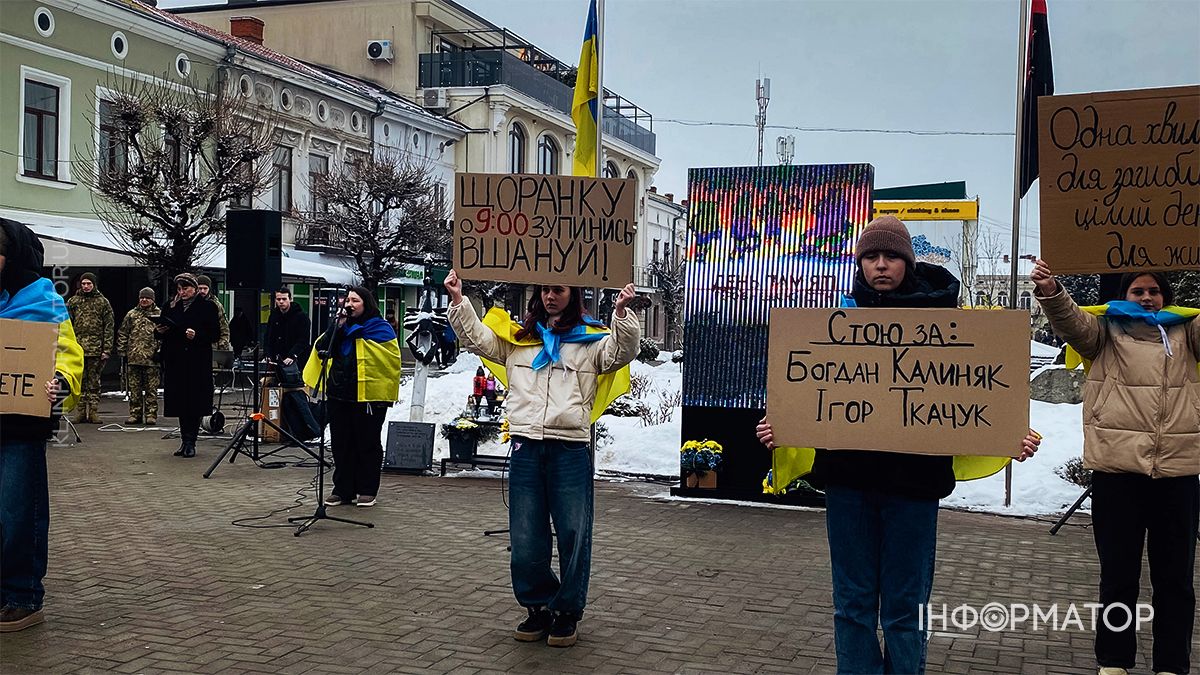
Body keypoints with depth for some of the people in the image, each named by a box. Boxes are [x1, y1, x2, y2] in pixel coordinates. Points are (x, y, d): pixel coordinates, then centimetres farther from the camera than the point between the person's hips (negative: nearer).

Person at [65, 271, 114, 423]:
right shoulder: (73, 301, 10)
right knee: (79, 381, 3)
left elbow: (109, 327, 3)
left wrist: (107, 349, -5)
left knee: (94, 382, 3)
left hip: (96, 349, -1)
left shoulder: (103, 302, 6)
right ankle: (80, 412, 7)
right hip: (77, 347, 1)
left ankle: (93, 412, 6)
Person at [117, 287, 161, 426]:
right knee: (134, 388, 6)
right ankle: (135, 414, 12)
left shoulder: (159, 314, 4)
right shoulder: (131, 314, 12)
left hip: (151, 358, -3)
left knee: (151, 389, 1)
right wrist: (122, 351, 7)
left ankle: (151, 414, 6)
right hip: (133, 357, 3)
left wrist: (160, 351, -6)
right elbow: (122, 334, 14)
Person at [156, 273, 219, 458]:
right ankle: (186, 441, 15)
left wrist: (197, 336, -18)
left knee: (195, 402, -4)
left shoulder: (207, 307, 1)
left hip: (198, 363, -4)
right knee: (180, 402, 6)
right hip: (175, 362, 4)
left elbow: (215, 335, -3)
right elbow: (161, 334, 20)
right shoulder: (171, 307, 14)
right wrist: (159, 331, -2)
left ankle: (190, 442, 0)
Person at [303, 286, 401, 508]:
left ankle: (367, 490, 14)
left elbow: (389, 360, -16)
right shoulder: (339, 326, 13)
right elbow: (322, 350, 0)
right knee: (341, 444, 9)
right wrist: (338, 325, -10)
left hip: (368, 396, -5)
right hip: (338, 395, 6)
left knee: (367, 444, 5)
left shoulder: (380, 328, -4)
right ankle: (343, 489, 18)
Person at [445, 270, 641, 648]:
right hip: (526, 448, 3)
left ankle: (566, 612, 17)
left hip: (570, 450, -2)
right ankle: (539, 607, 22)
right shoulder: (517, 339, 16)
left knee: (573, 535, 1)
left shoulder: (591, 340, 8)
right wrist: (458, 300, 0)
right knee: (525, 539, 6)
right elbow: (476, 337, 14)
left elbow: (621, 353, -8)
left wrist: (622, 313, -23)